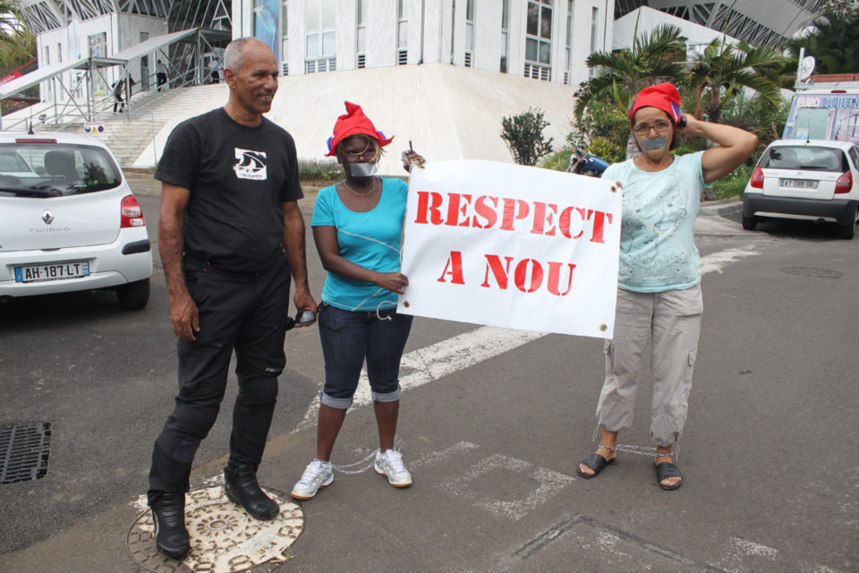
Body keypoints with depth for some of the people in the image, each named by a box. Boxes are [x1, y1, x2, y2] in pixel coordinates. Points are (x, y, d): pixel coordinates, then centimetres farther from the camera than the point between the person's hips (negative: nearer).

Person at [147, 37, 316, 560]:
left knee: (262, 388, 11)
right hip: (212, 285, -5)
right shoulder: (195, 134, -4)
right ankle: (166, 502, 16)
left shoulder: (281, 142, 12)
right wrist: (178, 294, -13)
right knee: (200, 397, -2)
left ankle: (243, 478, 31)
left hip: (270, 284, 5)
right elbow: (171, 216, -7)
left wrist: (302, 284, 11)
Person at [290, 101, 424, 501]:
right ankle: (321, 463, 22)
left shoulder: (398, 191, 0)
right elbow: (329, 258, -11)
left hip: (392, 307, 2)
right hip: (342, 309, -1)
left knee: (386, 382, 15)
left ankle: (387, 454, 33)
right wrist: (377, 277, -20)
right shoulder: (328, 198, -4)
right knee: (338, 387, 6)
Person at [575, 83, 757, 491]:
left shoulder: (692, 169, 0)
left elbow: (747, 143, -12)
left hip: (680, 292, 0)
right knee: (620, 371, 11)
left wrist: (695, 126, -2)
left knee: (672, 376, 8)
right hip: (627, 290, 1)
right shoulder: (616, 174, 2)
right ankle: (607, 446, 28)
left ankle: (665, 452, 27)